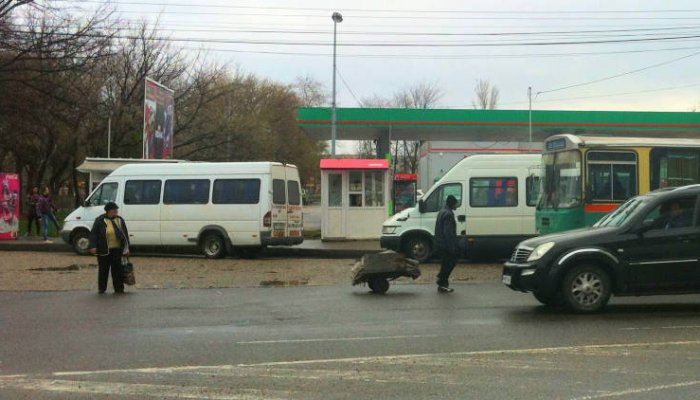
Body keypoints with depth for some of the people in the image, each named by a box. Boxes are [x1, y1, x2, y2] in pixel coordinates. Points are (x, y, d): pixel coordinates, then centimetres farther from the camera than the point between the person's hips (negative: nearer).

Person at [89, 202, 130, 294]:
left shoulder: (120, 220, 9)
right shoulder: (100, 221, 0)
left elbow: (125, 234, 13)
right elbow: (93, 234, -1)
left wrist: (126, 248, 9)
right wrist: (93, 246, -10)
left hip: (117, 250, 2)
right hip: (104, 250, -2)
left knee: (117, 269, 0)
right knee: (103, 269, 6)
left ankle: (119, 288, 7)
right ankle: (101, 288, 17)